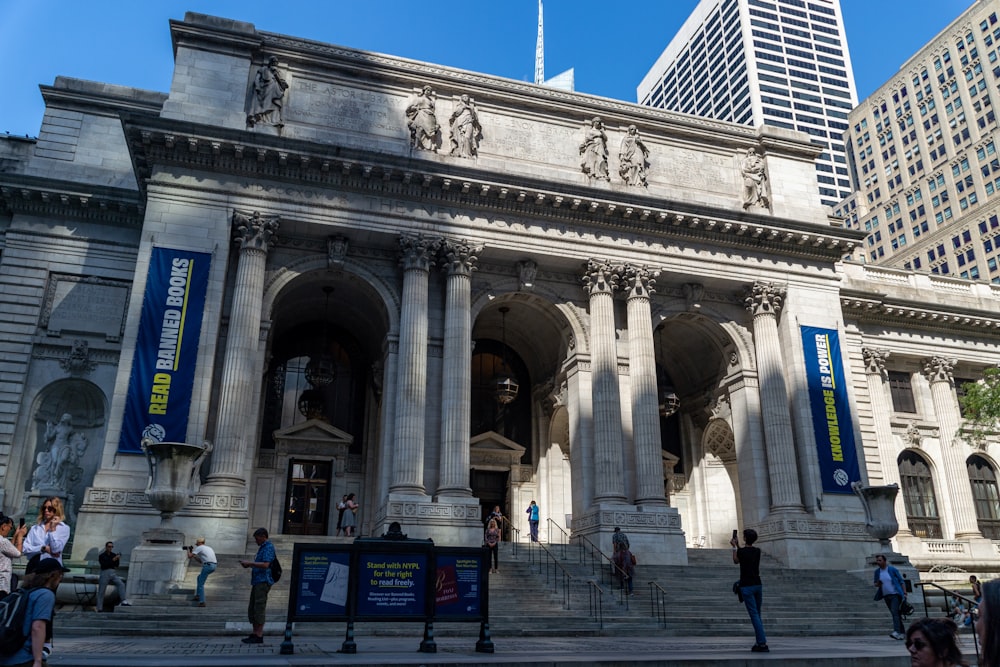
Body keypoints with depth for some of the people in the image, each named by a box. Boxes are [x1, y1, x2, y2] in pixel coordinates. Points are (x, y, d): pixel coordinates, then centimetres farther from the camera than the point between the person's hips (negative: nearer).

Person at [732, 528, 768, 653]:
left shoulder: (741, 551, -9)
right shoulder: (757, 551, 6)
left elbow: (736, 561, 12)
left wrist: (734, 547, 21)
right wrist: (738, 546, 27)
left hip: (747, 586, -6)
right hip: (758, 585, 6)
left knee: (754, 615, -8)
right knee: (757, 615, 13)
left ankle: (762, 643, -13)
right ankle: (759, 642, 13)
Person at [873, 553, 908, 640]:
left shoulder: (893, 570, -6)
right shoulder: (877, 572, 6)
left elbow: (901, 581, -2)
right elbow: (875, 583, 16)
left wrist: (904, 593, -9)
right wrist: (877, 584, -8)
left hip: (895, 594, -5)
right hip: (886, 596, 5)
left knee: (895, 612, -19)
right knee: (895, 614, 10)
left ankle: (896, 632, -28)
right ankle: (902, 633, 17)